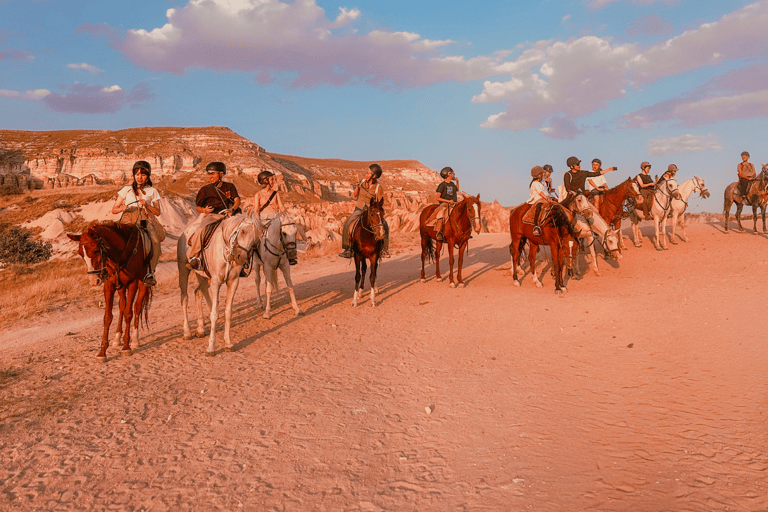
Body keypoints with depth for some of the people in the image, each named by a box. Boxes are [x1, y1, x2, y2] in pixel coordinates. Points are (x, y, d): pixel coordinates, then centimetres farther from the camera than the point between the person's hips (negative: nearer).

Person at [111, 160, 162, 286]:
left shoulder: (152, 191, 16)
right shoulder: (126, 190, 16)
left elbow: (157, 212, 11)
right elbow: (114, 209, 14)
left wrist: (146, 205, -8)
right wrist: (122, 208, -9)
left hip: (146, 221, 0)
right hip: (129, 221, 0)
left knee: (155, 241, -32)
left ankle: (151, 272, -24)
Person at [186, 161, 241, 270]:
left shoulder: (229, 187, 12)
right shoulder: (205, 190, 11)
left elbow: (237, 201, 0)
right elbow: (198, 207, 13)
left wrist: (232, 209, -21)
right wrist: (204, 210, -11)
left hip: (226, 215, 1)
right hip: (209, 216, -1)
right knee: (197, 231, -29)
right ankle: (194, 257, -16)